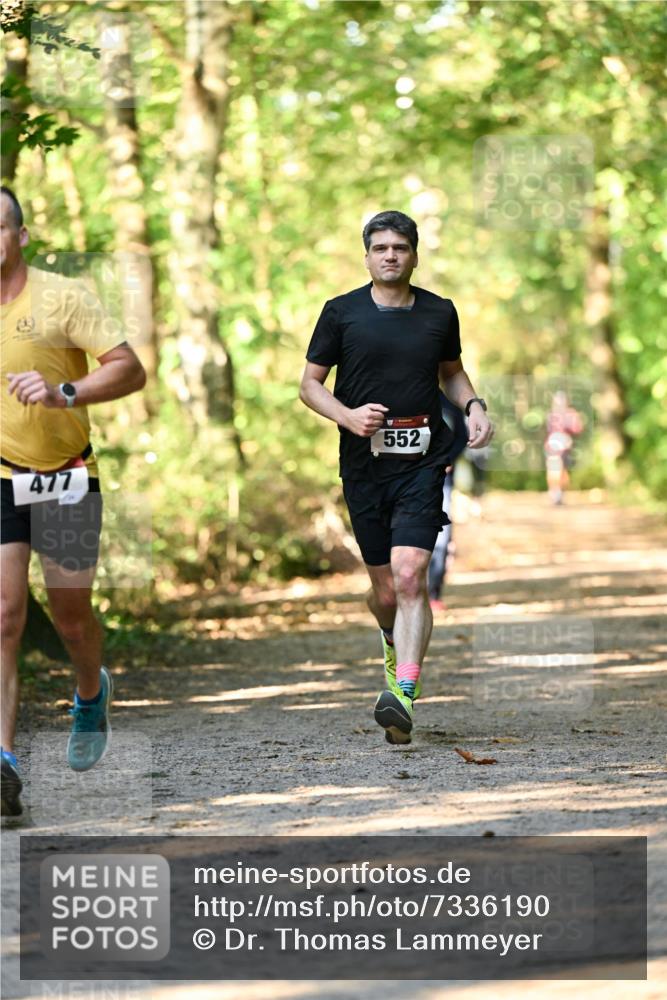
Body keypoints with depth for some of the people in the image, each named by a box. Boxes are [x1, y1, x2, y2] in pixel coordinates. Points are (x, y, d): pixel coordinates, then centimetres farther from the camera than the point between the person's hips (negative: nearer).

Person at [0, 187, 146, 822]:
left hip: (65, 481, -1)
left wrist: (65, 392, -28)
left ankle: (92, 693, 46)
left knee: (71, 618, 11)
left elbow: (130, 369, -13)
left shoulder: (62, 298, -8)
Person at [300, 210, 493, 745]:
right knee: (385, 589, 6)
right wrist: (348, 416, -11)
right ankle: (394, 643, 41)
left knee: (409, 576, -18)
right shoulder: (341, 313, 4)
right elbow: (310, 383, 8)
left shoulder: (440, 313, 8)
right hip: (364, 460, 1)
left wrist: (474, 405, 5)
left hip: (422, 461, -1)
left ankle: (403, 694, -23)